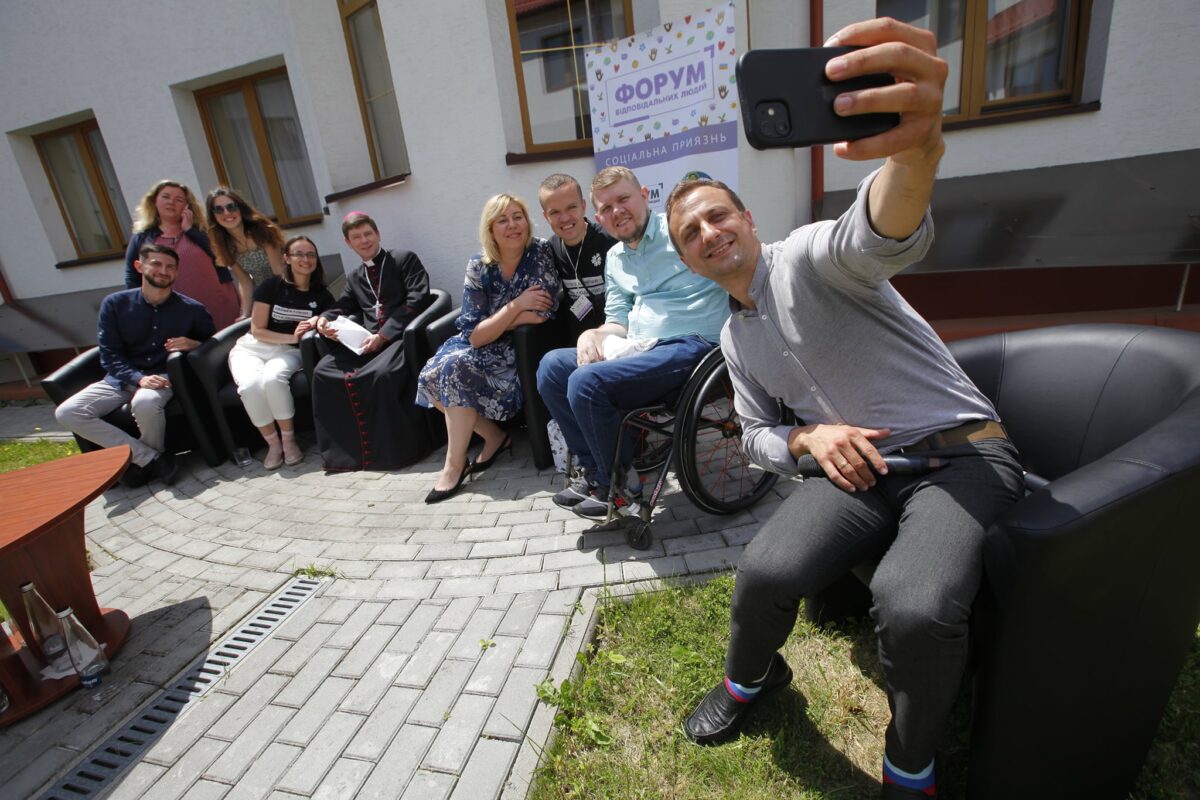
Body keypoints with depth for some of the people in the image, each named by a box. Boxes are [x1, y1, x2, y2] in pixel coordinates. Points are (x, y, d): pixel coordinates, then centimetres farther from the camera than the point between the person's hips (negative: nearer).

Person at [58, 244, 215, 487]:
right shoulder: (115, 303, 2)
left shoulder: (191, 309, -1)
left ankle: (144, 462, -8)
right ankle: (152, 458, -17)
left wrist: (194, 344, -14)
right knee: (66, 413, -18)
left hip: (163, 378, -3)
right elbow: (109, 356, -2)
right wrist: (139, 378, -21)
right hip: (122, 378, 4)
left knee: (145, 402, -37)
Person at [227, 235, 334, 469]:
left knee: (273, 379, -35)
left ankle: (289, 440, -18)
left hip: (289, 351, 1)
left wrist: (319, 322, -11)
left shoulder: (321, 295, 4)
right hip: (252, 348, 0)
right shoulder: (271, 286, -3)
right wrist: (292, 337, -14)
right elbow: (257, 330, -4)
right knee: (251, 385, -34)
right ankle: (273, 444, -15)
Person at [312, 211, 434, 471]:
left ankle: (395, 448, -21)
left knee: (382, 373, -36)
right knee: (323, 371, -15)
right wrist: (324, 320, 3)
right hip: (367, 341, 7)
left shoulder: (405, 259, 5)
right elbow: (342, 308, 31)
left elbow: (417, 300, -8)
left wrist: (383, 335, -16)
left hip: (401, 336, -6)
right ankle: (345, 448, -9)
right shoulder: (354, 277, 25)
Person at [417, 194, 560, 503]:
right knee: (431, 377, -16)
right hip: (482, 348, 5)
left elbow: (544, 313, -18)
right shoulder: (478, 268, -6)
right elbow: (475, 335, -13)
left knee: (457, 367, -26)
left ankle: (454, 465, -13)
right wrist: (516, 305, -23)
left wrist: (493, 323, -12)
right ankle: (494, 436, 3)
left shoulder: (541, 252, -12)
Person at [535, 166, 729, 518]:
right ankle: (593, 468, 7)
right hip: (637, 349, 8)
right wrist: (593, 334, -2)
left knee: (586, 382, -26)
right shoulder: (614, 258, 20)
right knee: (552, 365, 2)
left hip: (691, 344, -8)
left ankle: (621, 486, -3)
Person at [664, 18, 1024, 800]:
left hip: (962, 451, -4)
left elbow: (883, 238, -32)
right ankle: (750, 676, 13)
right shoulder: (735, 338, 13)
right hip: (857, 467, 5)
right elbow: (757, 435, 17)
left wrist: (916, 150, -55)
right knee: (767, 570, -23)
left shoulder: (805, 255, -8)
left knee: (914, 606, -32)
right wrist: (808, 438, -7)